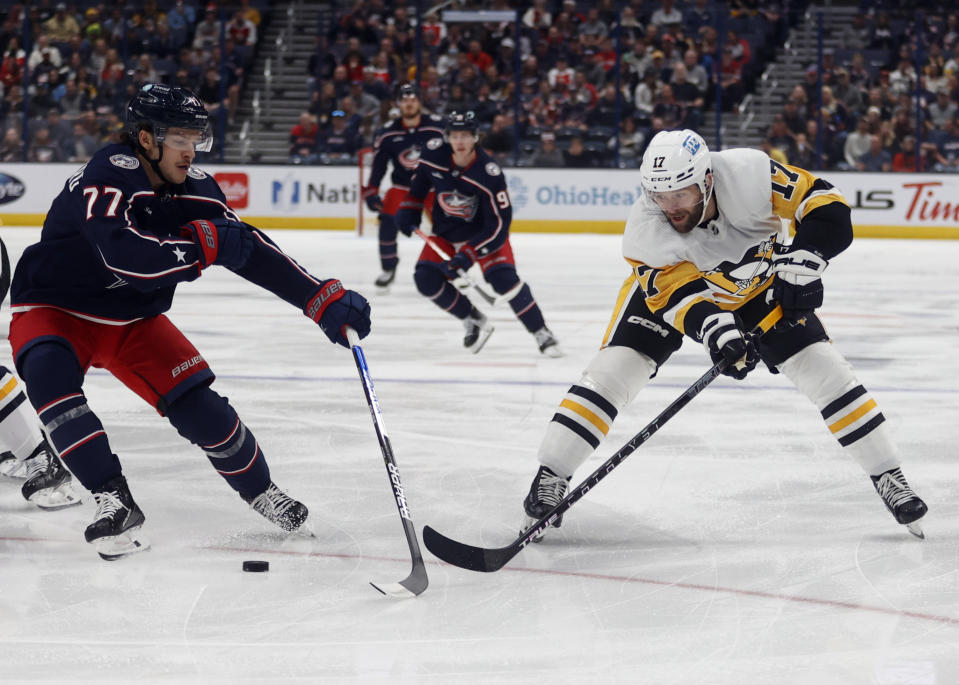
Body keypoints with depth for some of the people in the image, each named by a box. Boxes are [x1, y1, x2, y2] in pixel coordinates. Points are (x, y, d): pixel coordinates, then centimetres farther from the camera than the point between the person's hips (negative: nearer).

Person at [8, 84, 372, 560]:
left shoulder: (193, 189, -7)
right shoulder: (109, 176, -29)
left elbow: (249, 248, -4)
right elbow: (124, 255, -43)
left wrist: (324, 299, -11)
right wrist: (204, 244, -37)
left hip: (133, 320, 6)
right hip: (54, 307, -5)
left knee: (197, 404, -4)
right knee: (49, 375, -35)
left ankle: (259, 490, 21)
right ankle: (114, 502, -29)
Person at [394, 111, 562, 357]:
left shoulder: (489, 174, -31)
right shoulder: (433, 154, -18)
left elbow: (499, 223, -28)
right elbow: (419, 181, 8)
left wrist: (469, 254, -34)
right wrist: (409, 210, 5)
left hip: (483, 230, -5)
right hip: (445, 232, 5)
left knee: (503, 278, -23)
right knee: (426, 279, -10)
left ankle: (542, 334, -8)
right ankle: (474, 321, 11)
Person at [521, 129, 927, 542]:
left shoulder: (749, 174, -35)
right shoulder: (644, 233, -33)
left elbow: (826, 205, -28)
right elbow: (680, 295, -34)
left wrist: (800, 262, -40)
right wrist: (716, 330, -53)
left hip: (759, 285, 1)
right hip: (668, 284, -1)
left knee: (823, 369, -7)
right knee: (614, 367, -18)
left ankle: (888, 477, 7)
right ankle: (550, 478, -7)